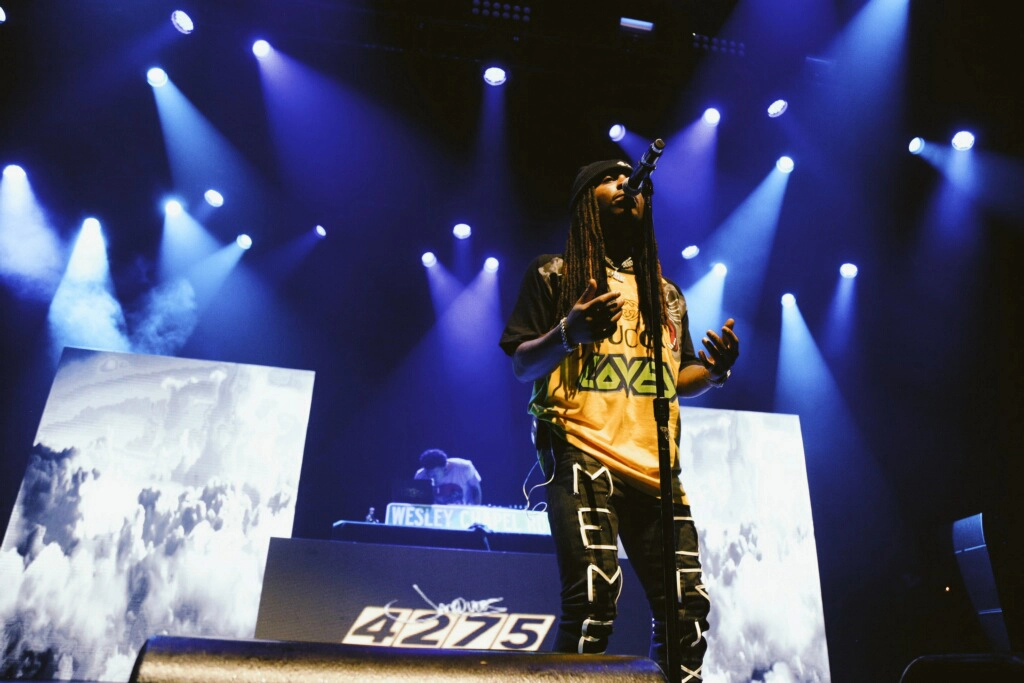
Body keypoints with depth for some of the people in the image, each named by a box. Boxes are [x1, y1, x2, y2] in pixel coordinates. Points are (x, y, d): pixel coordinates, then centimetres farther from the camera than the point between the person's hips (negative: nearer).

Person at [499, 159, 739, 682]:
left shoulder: (667, 293, 24)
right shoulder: (554, 273, 10)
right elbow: (521, 365, 4)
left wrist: (715, 370, 3)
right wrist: (569, 333, -16)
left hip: (655, 463, 5)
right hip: (582, 451, -5)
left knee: (686, 605, -1)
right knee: (593, 593, -20)